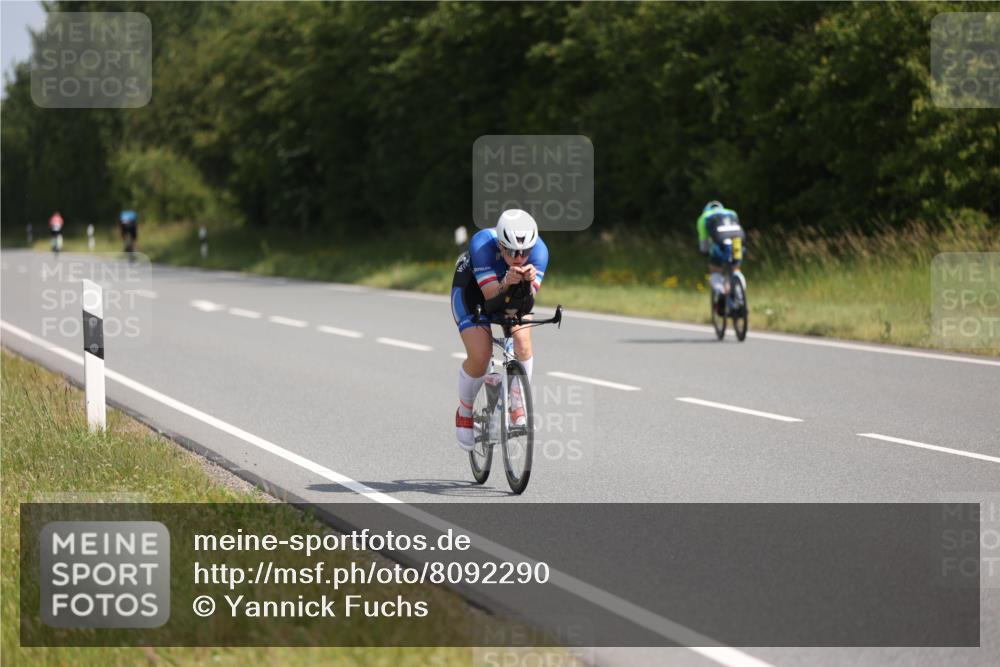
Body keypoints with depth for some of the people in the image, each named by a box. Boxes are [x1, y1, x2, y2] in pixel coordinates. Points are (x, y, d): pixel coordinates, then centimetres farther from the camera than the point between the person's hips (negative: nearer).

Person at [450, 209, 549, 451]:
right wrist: (506, 283, -58)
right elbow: (490, 295, -38)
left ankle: (518, 407, 1)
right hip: (471, 287, -2)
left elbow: (528, 301, -33)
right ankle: (464, 412, 9)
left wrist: (529, 281, -53)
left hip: (512, 292, 3)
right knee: (480, 356, -18)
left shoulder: (539, 250, -31)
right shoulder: (482, 243, -38)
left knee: (523, 343, -22)